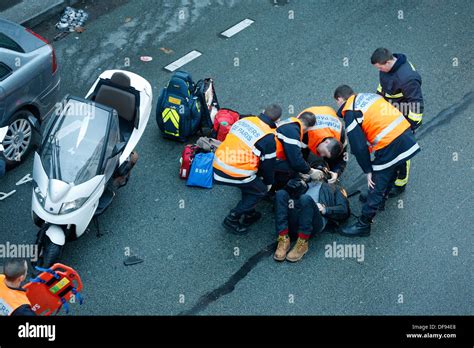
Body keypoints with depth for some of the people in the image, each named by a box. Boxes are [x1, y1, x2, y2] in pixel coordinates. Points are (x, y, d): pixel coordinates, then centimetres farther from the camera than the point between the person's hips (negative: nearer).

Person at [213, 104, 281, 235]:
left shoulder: (245, 120, 8)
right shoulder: (269, 138, -10)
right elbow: (268, 164, -1)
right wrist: (268, 182, 21)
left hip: (218, 165, 7)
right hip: (235, 174, -7)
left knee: (249, 183, 30)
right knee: (260, 190, 17)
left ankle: (249, 214, 38)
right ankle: (232, 220, 15)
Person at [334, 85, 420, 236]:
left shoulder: (350, 113, -7)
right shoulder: (369, 96, 17)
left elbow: (359, 146, -10)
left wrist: (368, 170, 0)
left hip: (390, 147, -8)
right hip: (406, 134, 8)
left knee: (376, 187, 5)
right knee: (390, 174, 31)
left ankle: (363, 225, 17)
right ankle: (380, 200, 55)